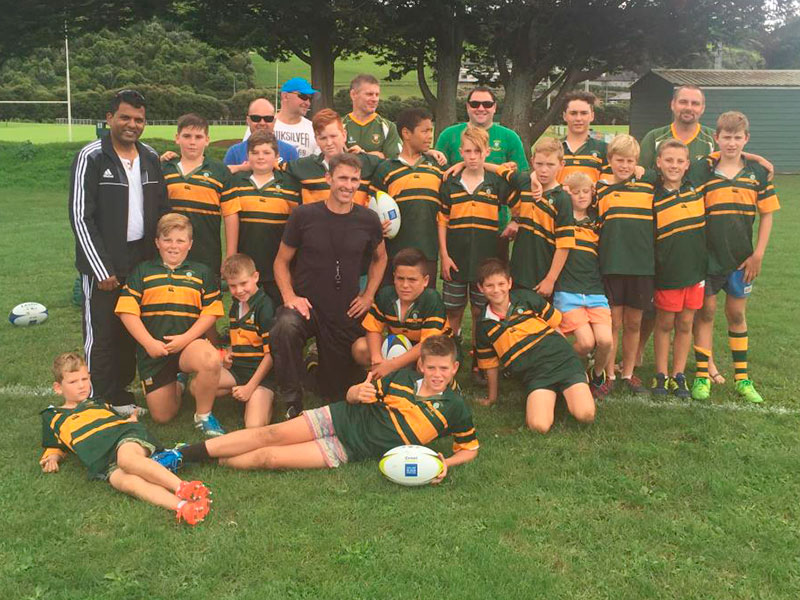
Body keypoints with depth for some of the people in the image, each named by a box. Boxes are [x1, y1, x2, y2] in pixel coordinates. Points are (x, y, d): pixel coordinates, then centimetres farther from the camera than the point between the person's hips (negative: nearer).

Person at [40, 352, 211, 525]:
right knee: (127, 482, -36)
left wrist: (131, 419, 16)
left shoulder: (99, 403, 34)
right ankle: (181, 506, -60)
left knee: (126, 459, -38)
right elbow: (54, 448, 36)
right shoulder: (52, 417, 31)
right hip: (102, 462, -1)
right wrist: (52, 459, 14)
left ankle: (182, 487, -56)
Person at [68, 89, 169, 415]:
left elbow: (161, 211, 14)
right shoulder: (92, 156, -8)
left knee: (132, 333, 12)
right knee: (101, 336, 1)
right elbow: (81, 217, -11)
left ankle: (121, 394, 26)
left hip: (142, 262, 5)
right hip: (103, 264, -5)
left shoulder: (151, 158, 8)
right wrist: (101, 269, -15)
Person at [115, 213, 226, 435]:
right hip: (152, 350, 1)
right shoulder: (142, 271, 8)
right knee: (161, 416, 2)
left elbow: (211, 312, 1)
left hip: (188, 343, -1)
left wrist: (186, 338, -13)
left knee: (211, 361, -37)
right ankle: (176, 384, 38)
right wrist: (149, 343, -12)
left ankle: (204, 416, -12)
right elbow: (127, 312, -1)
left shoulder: (201, 273, 9)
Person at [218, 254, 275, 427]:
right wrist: (230, 352, 6)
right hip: (236, 370, 7)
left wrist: (250, 387, -16)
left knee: (255, 426, -25)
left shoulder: (265, 306, -13)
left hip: (260, 374, -7)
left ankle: (263, 399, 5)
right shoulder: (235, 305, 12)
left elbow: (271, 352, -15)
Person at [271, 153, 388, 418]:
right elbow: (281, 261, 2)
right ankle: (293, 403, -20)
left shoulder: (368, 220, -2)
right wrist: (289, 297, -14)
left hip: (347, 315, 2)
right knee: (285, 328, -39)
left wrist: (368, 295, 7)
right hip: (306, 305, -2)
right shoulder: (303, 215, -7)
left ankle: (322, 363, 46)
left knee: (336, 393, 10)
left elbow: (380, 258, 17)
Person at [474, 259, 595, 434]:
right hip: (535, 375, 1)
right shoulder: (484, 326, 8)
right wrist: (492, 397, 24)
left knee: (586, 415, -22)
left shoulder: (526, 298, 4)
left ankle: (566, 393, 12)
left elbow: (555, 322, 14)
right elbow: (490, 365, 18)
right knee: (539, 425, -26)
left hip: (561, 359, -1)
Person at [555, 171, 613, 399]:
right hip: (567, 290, -3)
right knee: (586, 342, -18)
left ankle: (598, 375, 16)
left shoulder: (596, 220, 17)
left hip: (595, 290, 3)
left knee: (605, 340, -15)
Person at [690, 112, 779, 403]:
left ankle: (742, 378, 20)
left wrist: (758, 254, -3)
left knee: (736, 313, 11)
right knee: (705, 311, 4)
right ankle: (702, 375, 13)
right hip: (707, 255, -2)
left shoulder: (758, 173, 1)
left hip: (741, 257, 2)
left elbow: (767, 215, 3)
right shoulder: (701, 170, -5)